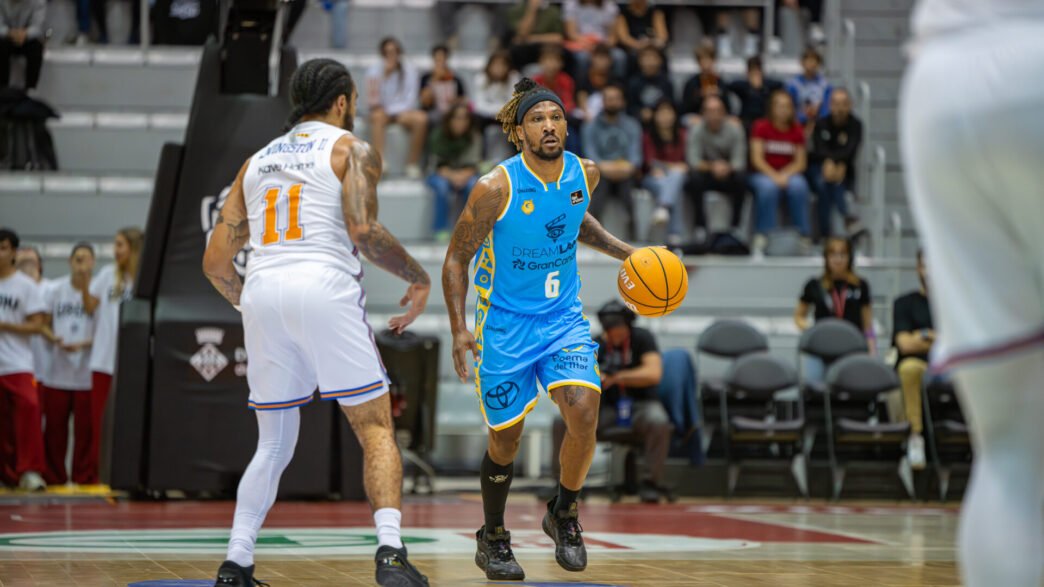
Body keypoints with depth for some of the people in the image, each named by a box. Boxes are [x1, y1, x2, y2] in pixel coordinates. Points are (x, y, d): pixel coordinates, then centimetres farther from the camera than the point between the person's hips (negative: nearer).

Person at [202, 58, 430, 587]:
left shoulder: (256, 161, 24)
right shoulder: (352, 149, 9)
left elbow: (215, 261, 20)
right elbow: (364, 231, -7)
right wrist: (418, 278, 7)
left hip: (262, 292, 5)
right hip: (324, 286, -5)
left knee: (273, 443, 17)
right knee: (375, 429, 1)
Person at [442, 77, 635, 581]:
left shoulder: (585, 174, -5)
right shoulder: (496, 188, -19)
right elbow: (456, 257, -9)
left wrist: (623, 251, 9)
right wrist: (459, 328, -18)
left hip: (563, 317, 3)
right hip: (504, 323, -3)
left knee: (583, 413, -18)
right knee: (505, 439, 5)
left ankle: (563, 515, 8)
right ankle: (492, 539, 29)